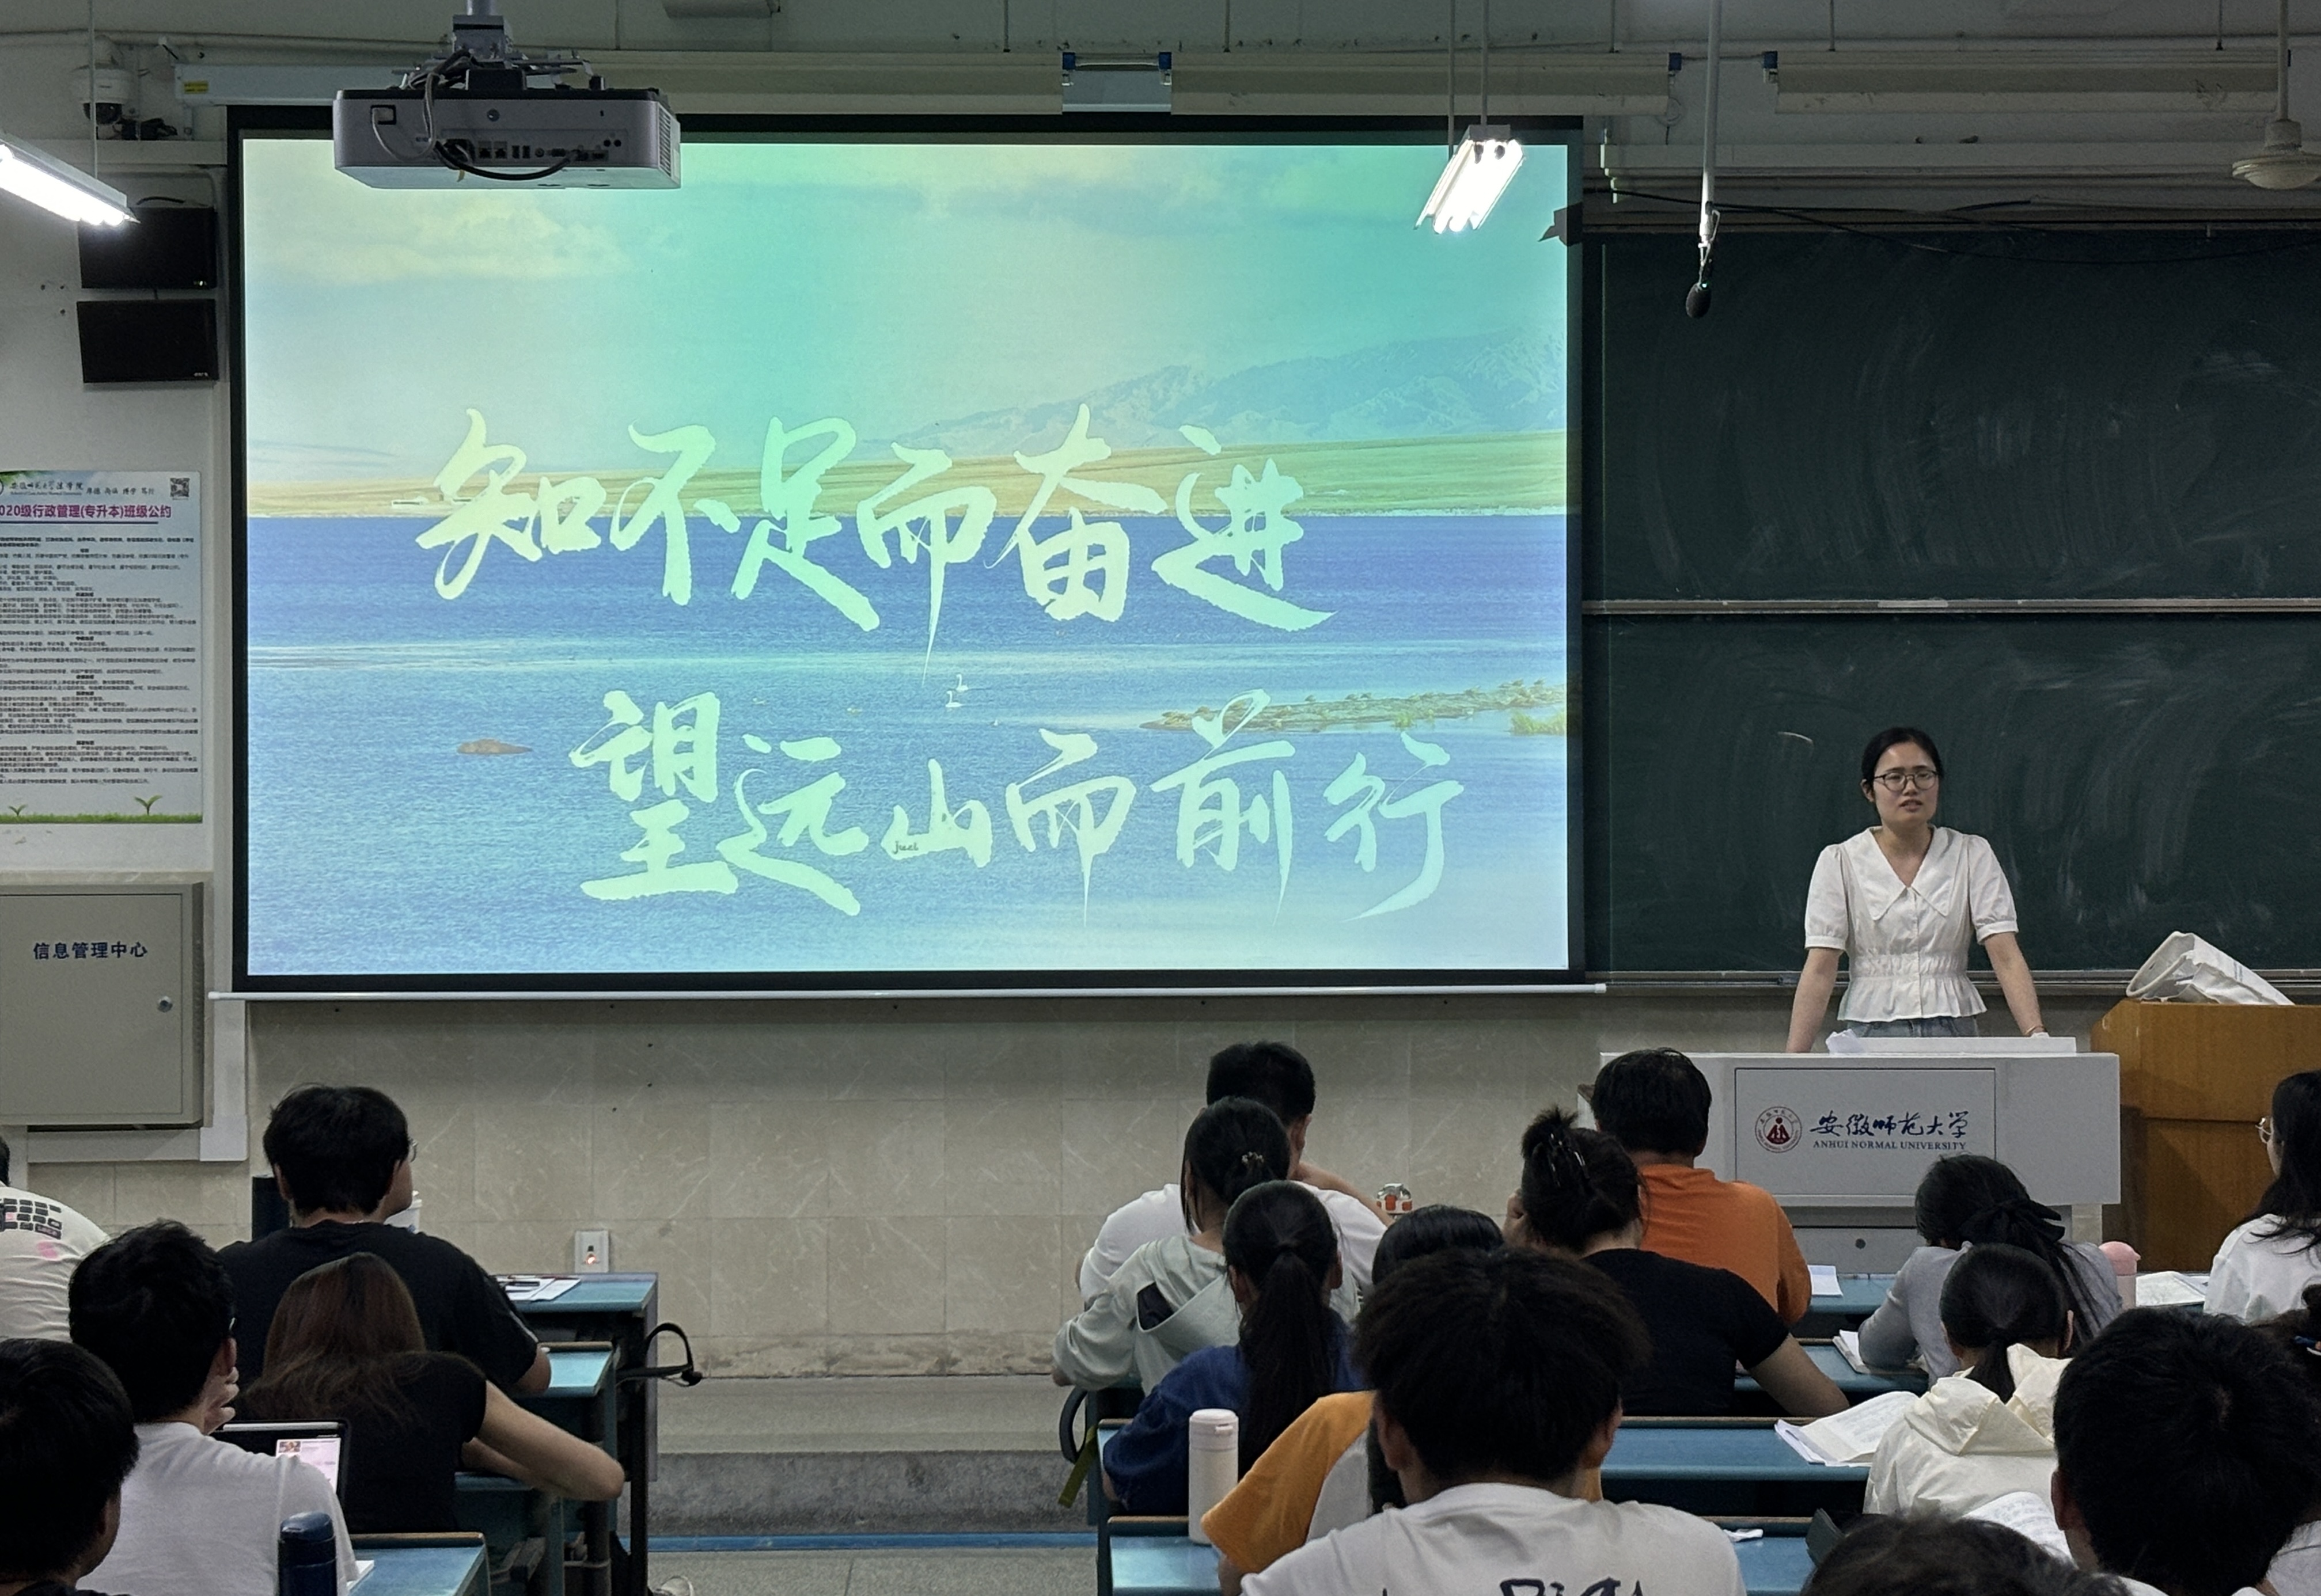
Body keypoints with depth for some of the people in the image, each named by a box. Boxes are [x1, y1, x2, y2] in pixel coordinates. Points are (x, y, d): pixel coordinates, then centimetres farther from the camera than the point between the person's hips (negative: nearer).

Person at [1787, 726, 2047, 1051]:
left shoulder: (1972, 856, 5)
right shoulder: (1840, 862, 2)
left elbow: (2006, 955, -4)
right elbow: (1820, 969, -4)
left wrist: (2037, 1034, -19)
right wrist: (1794, 1059, -15)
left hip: (1953, 1035, 1)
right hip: (1870, 1033, -1)